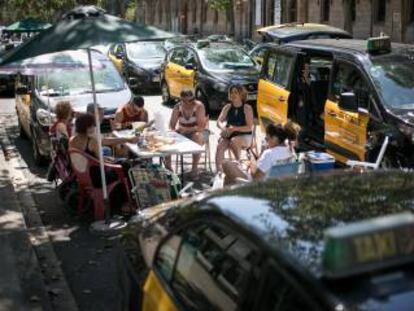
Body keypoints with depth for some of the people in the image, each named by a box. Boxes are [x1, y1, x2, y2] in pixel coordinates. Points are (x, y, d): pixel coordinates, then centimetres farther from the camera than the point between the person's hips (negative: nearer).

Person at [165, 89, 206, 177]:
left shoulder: (199, 106, -15)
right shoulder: (178, 107, -3)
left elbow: (201, 126, -21)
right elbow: (172, 125, -3)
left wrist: (187, 129, -31)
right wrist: (173, 131, -25)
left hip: (195, 132, -3)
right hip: (181, 132, 4)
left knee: (198, 137, -37)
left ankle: (195, 167, -29)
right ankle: (168, 165, -12)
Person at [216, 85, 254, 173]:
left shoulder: (247, 108, -4)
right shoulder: (227, 107, 10)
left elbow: (249, 127, -10)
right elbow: (219, 121, 6)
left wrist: (235, 128, -23)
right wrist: (223, 128, -18)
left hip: (244, 136, -3)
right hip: (229, 135, 4)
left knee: (234, 141, -38)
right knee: (220, 146, -28)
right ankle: (219, 171, -36)